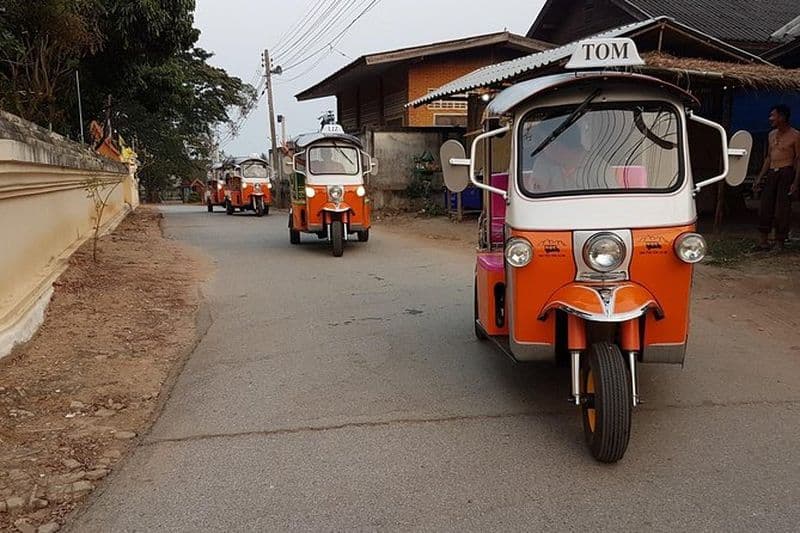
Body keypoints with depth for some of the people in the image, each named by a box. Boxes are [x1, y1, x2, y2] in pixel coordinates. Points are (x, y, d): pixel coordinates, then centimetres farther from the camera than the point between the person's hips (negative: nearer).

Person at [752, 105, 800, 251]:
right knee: (765, 207, 2)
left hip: (786, 173, -6)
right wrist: (760, 177, 16)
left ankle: (779, 242, 3)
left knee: (782, 209, -4)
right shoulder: (772, 134, 15)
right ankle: (764, 241, 7)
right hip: (771, 173, 6)